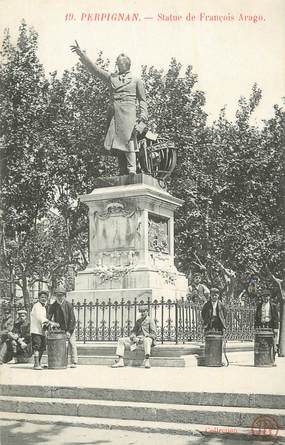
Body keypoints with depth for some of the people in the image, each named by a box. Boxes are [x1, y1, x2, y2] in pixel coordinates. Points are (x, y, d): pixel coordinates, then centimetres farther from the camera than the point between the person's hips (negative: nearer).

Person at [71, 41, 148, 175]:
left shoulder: (136, 81, 14)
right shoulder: (111, 77, 22)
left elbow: (142, 101, 11)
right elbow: (94, 69, 15)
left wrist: (143, 118, -2)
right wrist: (81, 55, 5)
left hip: (128, 113, -4)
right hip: (113, 113, 4)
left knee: (128, 140, -16)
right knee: (117, 144, -2)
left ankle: (132, 172, -20)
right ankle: (123, 174, -1)